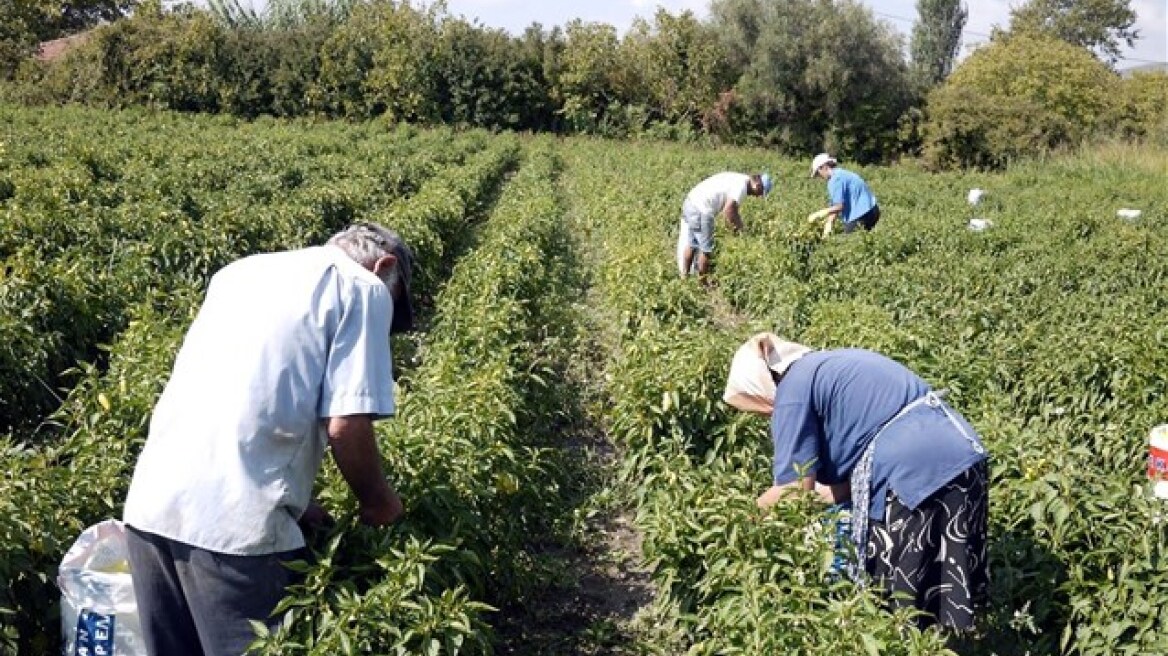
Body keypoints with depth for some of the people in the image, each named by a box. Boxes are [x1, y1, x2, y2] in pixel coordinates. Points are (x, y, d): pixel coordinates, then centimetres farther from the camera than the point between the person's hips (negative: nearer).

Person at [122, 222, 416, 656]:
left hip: (150, 504, 7)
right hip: (236, 521, -7)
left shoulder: (242, 271, 24)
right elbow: (346, 426, -9)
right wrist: (376, 501, 10)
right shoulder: (363, 289, 2)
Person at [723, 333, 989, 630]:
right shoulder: (831, 365, 23)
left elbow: (795, 491, -3)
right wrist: (834, 493, 13)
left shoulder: (792, 391, -3)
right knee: (947, 593, 18)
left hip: (915, 470, -9)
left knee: (898, 601, 7)